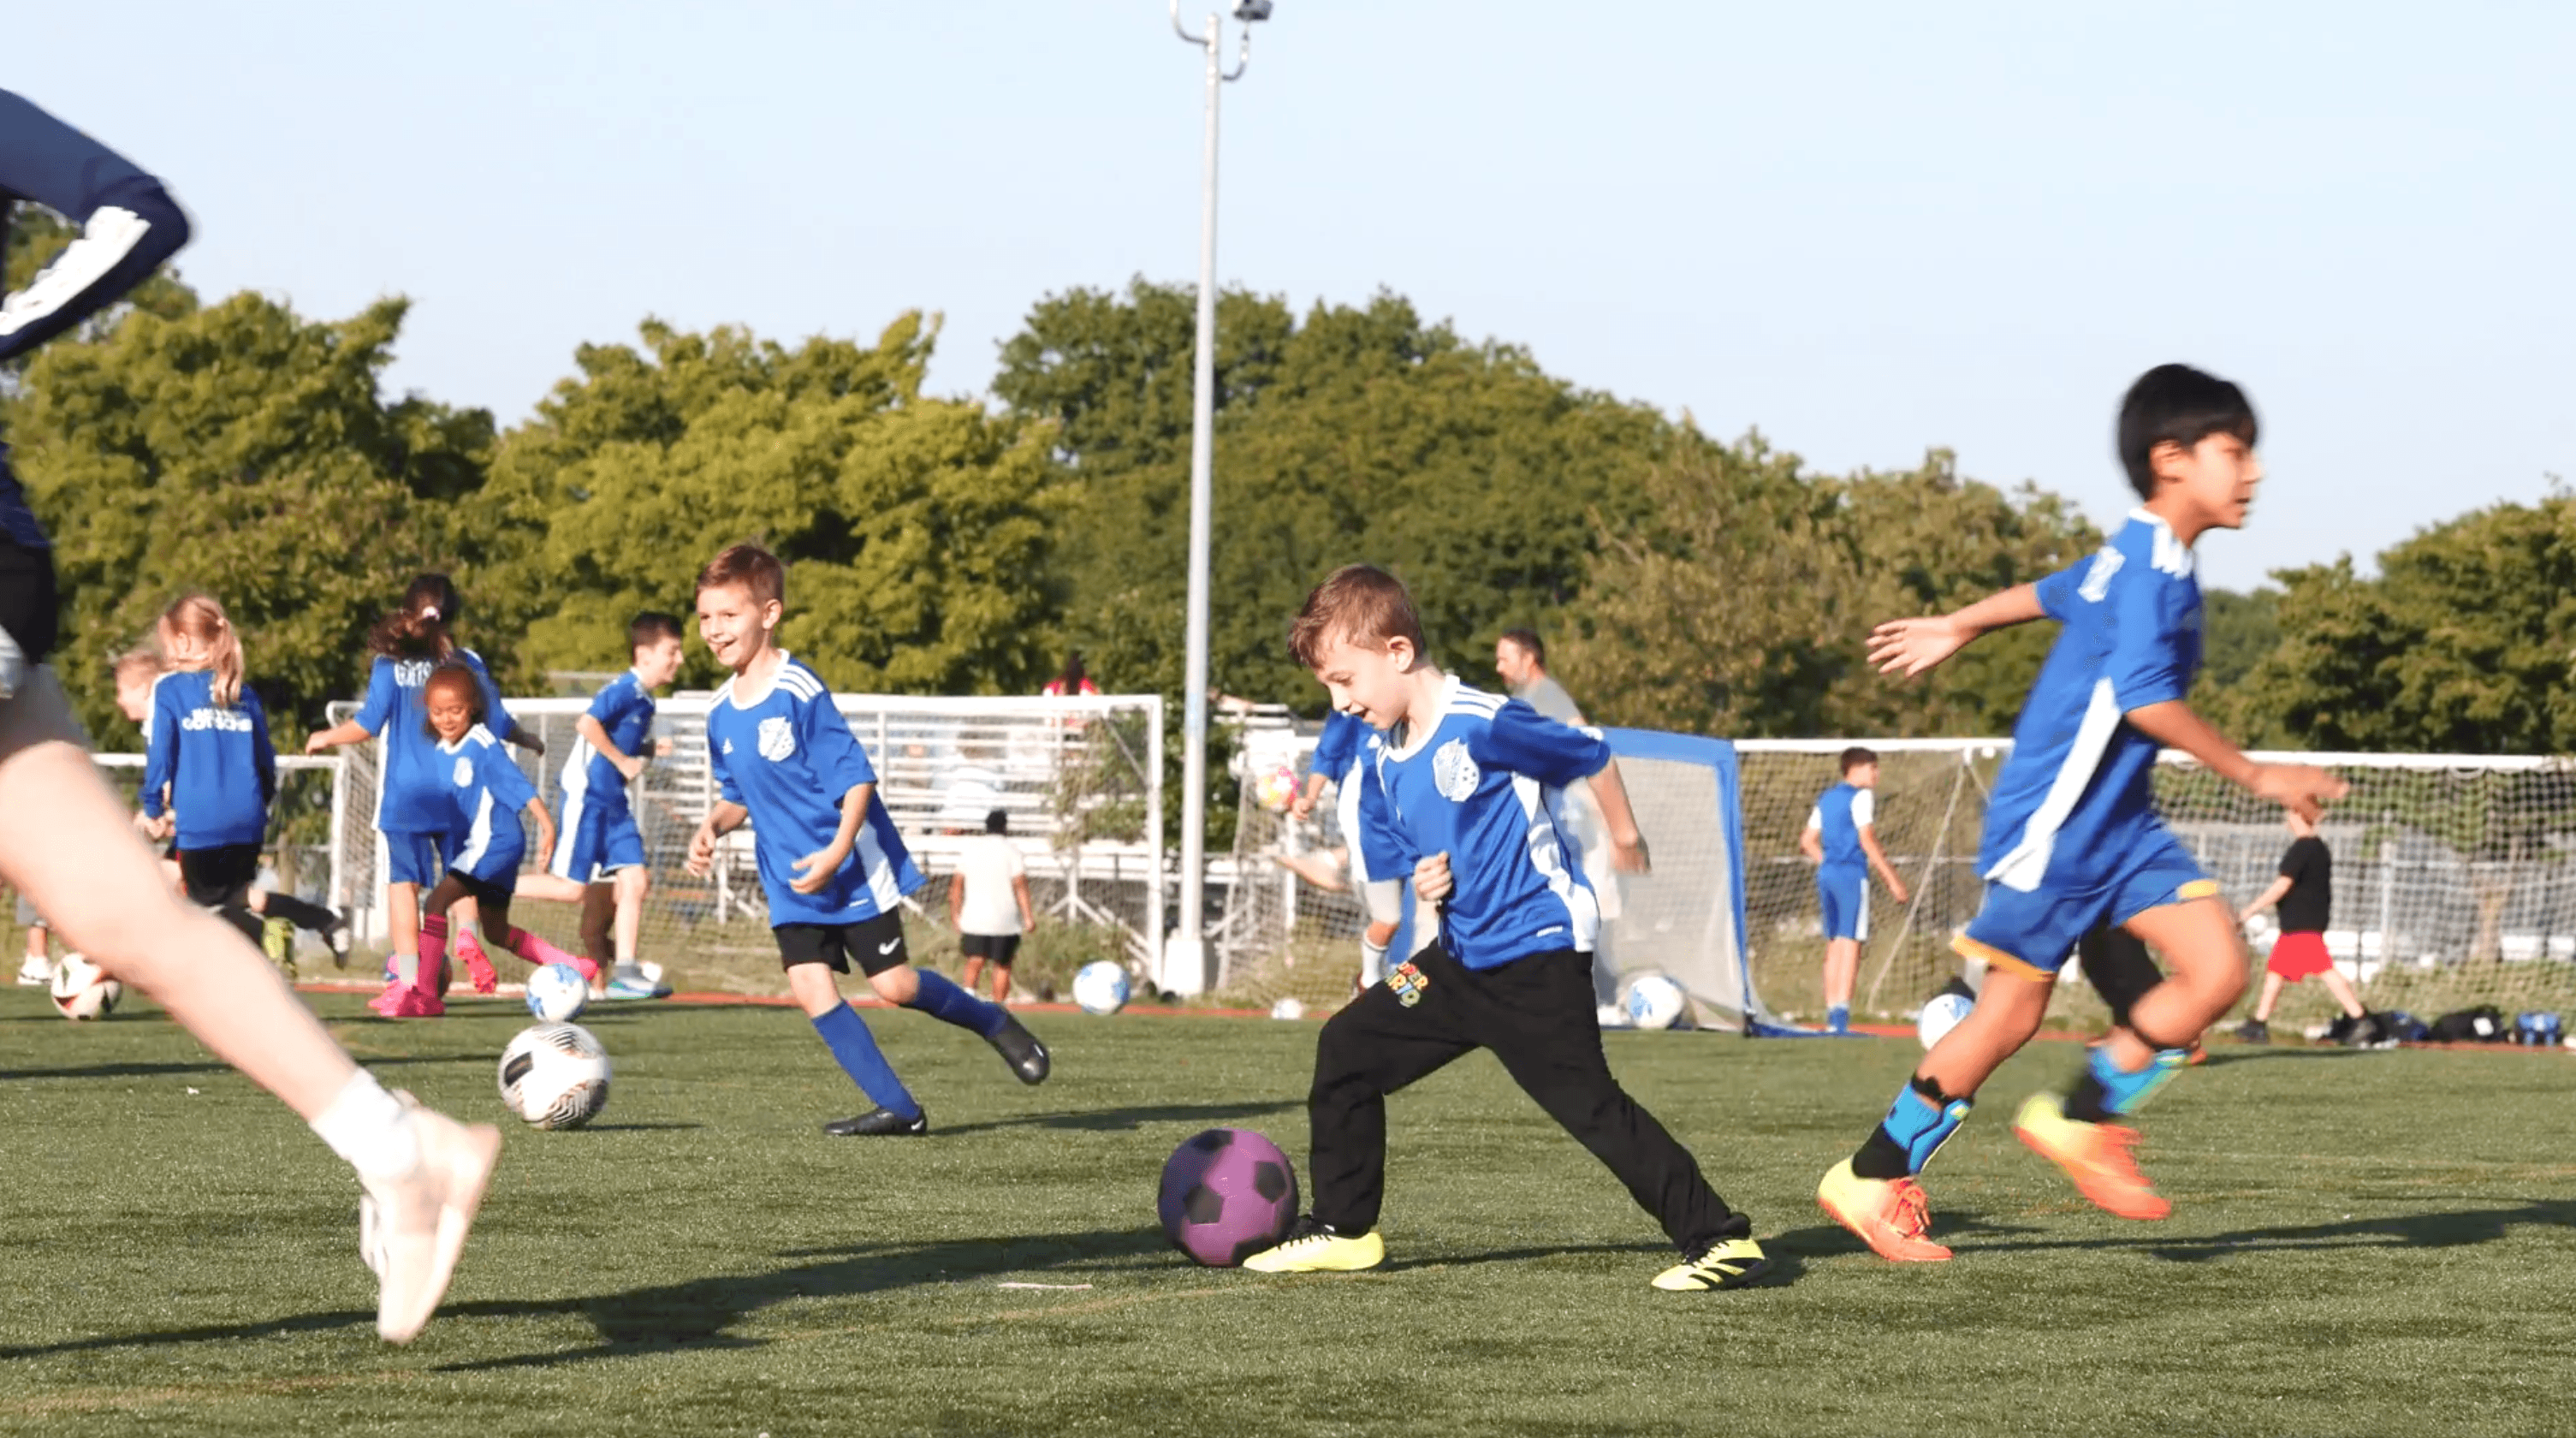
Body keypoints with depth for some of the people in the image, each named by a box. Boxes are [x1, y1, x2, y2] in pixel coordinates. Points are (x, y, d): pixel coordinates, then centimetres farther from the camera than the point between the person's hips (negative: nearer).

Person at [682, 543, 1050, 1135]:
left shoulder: (799, 692, -19)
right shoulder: (722, 713, 4)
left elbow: (857, 777, -18)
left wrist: (837, 852, -28)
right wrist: (712, 827, -5)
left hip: (853, 867, -6)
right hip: (789, 880, 6)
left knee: (894, 984, -3)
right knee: (809, 986, -8)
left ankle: (992, 1022, 25)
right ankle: (898, 1109, -1)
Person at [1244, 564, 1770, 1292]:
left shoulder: (1484, 726, -19)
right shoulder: (1388, 767, 7)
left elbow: (1591, 756, -8)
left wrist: (1624, 837, 7)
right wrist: (1423, 881, -3)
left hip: (1539, 957, -9)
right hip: (1462, 958, 9)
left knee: (1587, 1103, -11)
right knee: (1347, 1047, 8)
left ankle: (1721, 1239, -6)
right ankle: (1342, 1230, 18)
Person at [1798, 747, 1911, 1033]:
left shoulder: (1826, 799, 17)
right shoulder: (1861, 796, -6)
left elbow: (1807, 842, 18)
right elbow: (1867, 840, -13)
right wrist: (1892, 879, -12)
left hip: (1827, 873, 8)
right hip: (1851, 874, -8)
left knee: (1834, 944, 13)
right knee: (1850, 943, -10)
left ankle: (1831, 1015, 12)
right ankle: (1841, 1014, -18)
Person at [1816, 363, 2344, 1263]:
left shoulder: (2138, 558, 10)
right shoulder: (2152, 565, -20)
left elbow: (2055, 592, 27)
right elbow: (2144, 698, -29)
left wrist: (1957, 628, 41)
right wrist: (2254, 775, -26)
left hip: (2118, 824, 9)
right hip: (2056, 824, -9)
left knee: (2219, 969, -6)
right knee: (2011, 1014, 0)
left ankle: (2079, 1121, 7)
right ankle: (1870, 1181, 14)